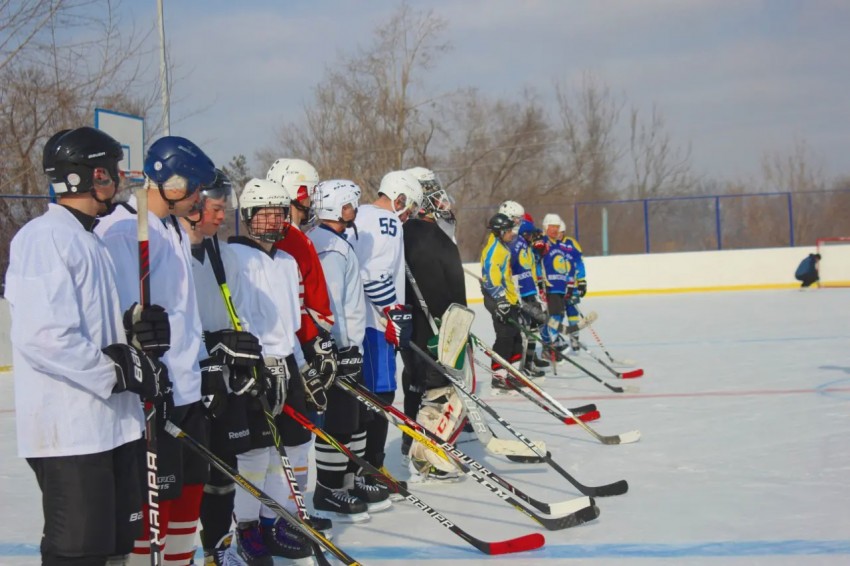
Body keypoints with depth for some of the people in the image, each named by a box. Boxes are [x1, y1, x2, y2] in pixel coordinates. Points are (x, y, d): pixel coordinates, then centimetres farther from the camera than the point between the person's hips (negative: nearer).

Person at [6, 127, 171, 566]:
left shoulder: (87, 239, 18)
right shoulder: (45, 238, -15)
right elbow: (44, 337, -24)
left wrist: (133, 335, 6)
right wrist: (118, 371, -19)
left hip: (112, 421, 10)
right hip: (68, 428, -10)